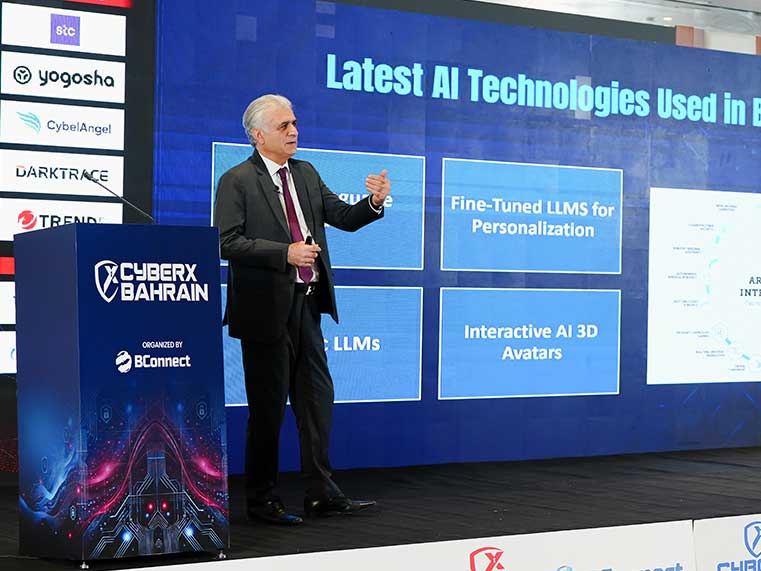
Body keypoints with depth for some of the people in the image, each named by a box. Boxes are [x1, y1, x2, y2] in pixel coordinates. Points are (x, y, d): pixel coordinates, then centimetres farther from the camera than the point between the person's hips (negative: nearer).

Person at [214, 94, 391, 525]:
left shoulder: (306, 174, 13)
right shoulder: (237, 181, -7)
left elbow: (344, 217, 10)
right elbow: (227, 242, -15)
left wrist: (374, 202, -10)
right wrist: (285, 253, -22)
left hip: (306, 304, 7)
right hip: (266, 308, -7)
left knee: (316, 396, 10)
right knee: (268, 406, 1)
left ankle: (322, 493, 18)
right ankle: (262, 500, 11)